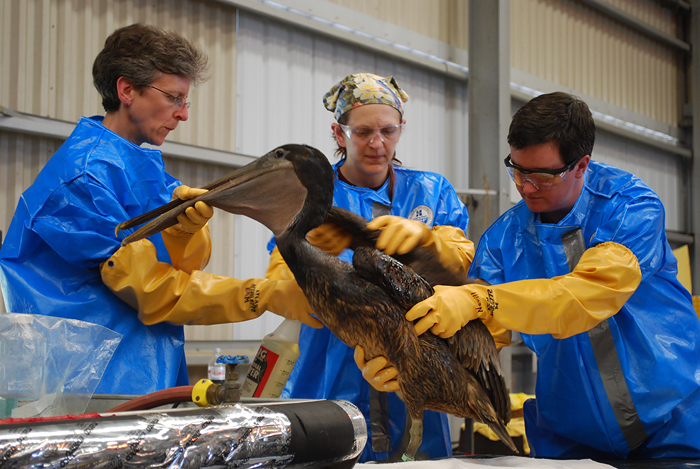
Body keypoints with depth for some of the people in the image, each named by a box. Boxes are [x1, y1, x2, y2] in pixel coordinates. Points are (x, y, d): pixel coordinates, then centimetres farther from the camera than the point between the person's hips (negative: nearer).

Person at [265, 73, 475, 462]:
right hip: (331, 391, -1)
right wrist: (311, 253, -27)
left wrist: (423, 236, -23)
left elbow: (463, 265, -3)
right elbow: (276, 290, -6)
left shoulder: (431, 192, 11)